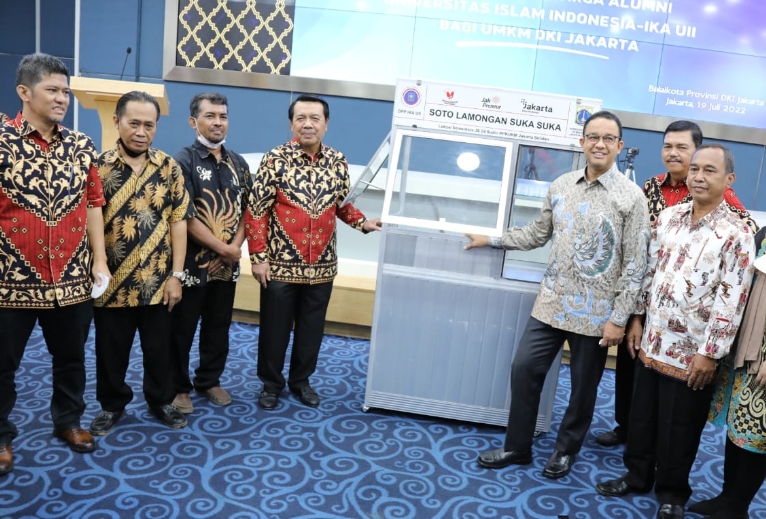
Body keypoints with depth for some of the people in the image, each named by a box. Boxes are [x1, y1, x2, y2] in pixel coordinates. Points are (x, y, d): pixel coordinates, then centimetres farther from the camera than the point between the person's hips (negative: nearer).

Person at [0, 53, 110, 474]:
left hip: (72, 279, 3)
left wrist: (99, 260, 2)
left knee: (71, 357, 17)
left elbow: (93, 203, 6)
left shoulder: (82, 146, 4)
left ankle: (68, 420, 37)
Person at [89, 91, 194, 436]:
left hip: (157, 281, 1)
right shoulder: (98, 167, -4)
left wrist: (176, 275, -4)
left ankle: (161, 401, 33)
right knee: (111, 350, 13)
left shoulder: (169, 167, 0)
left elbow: (178, 221, 0)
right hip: (111, 282, -1)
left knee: (160, 348, 13)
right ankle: (111, 405, 34)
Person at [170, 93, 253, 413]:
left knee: (219, 326, 15)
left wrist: (236, 246, -7)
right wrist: (222, 248, -14)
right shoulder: (183, 161, -8)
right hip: (192, 262, -5)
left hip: (227, 264, 5)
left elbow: (247, 209, 9)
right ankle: (179, 387, 23)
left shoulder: (238, 164, 9)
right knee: (182, 328, 6)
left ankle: (209, 381, 32)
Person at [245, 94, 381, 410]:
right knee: (275, 326, 10)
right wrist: (258, 257, -11)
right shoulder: (275, 160, -8)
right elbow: (257, 211, -8)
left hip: (322, 266, 3)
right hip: (280, 264, -3)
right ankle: (271, 382, 30)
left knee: (311, 327, 14)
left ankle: (301, 380, 34)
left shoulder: (338, 162, 2)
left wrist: (362, 223, -3)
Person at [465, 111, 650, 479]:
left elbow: (635, 264, -9)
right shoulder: (560, 186, 4)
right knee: (524, 370, 5)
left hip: (595, 312, -3)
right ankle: (517, 447, 23)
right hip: (551, 302, 4)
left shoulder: (631, 197, -9)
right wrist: (492, 240, 14)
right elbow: (538, 234, 15)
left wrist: (619, 318, -12)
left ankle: (566, 450, 34)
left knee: (583, 386, 11)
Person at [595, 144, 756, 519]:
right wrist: (637, 317, 10)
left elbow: (731, 301, -14)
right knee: (641, 414, 17)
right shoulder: (668, 217, 4)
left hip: (691, 351, -5)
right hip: (652, 341, 5)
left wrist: (709, 353, -15)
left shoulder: (736, 233, -13)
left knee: (679, 427, 11)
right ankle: (636, 475, 37)